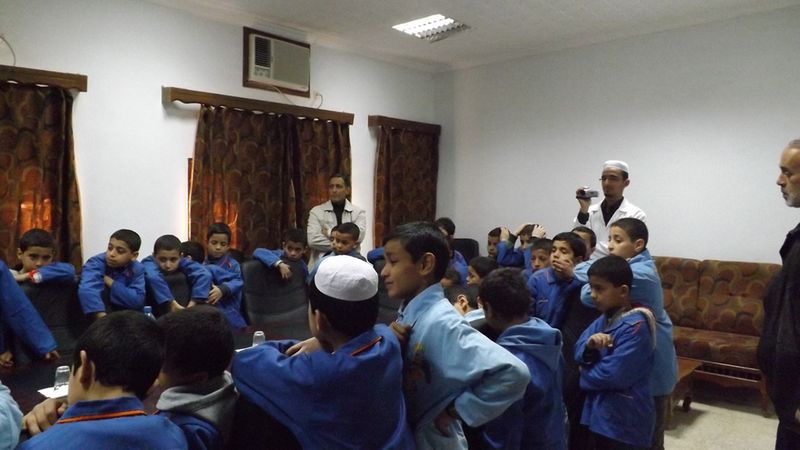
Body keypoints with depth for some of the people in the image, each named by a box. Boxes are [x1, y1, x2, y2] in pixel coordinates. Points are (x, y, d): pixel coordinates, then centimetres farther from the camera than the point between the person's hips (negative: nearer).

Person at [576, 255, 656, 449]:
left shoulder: (635, 325, -22)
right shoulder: (604, 318, 6)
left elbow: (614, 374, -25)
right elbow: (579, 353, 3)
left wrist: (586, 376, -7)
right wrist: (589, 345, -20)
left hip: (625, 421, -8)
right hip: (600, 412, 8)